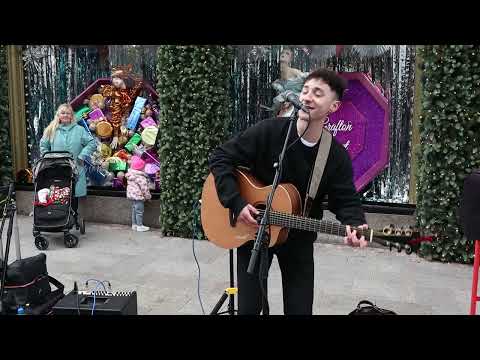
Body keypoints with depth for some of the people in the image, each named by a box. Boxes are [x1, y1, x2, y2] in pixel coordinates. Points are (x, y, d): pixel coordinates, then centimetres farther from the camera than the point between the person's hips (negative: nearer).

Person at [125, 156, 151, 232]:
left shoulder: (130, 175, 8)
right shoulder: (141, 177, -20)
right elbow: (144, 187, -19)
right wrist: (148, 196, -8)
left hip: (131, 194, 9)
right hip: (138, 196, -9)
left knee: (134, 210, 17)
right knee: (139, 211, -2)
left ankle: (134, 224, 24)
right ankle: (139, 226, 3)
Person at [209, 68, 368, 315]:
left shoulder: (337, 156, -11)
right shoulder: (268, 131, -17)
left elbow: (346, 201, -7)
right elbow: (220, 158, -14)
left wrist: (355, 225, -30)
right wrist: (236, 203, -23)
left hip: (298, 239, 2)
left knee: (300, 308, 10)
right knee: (248, 307, 7)